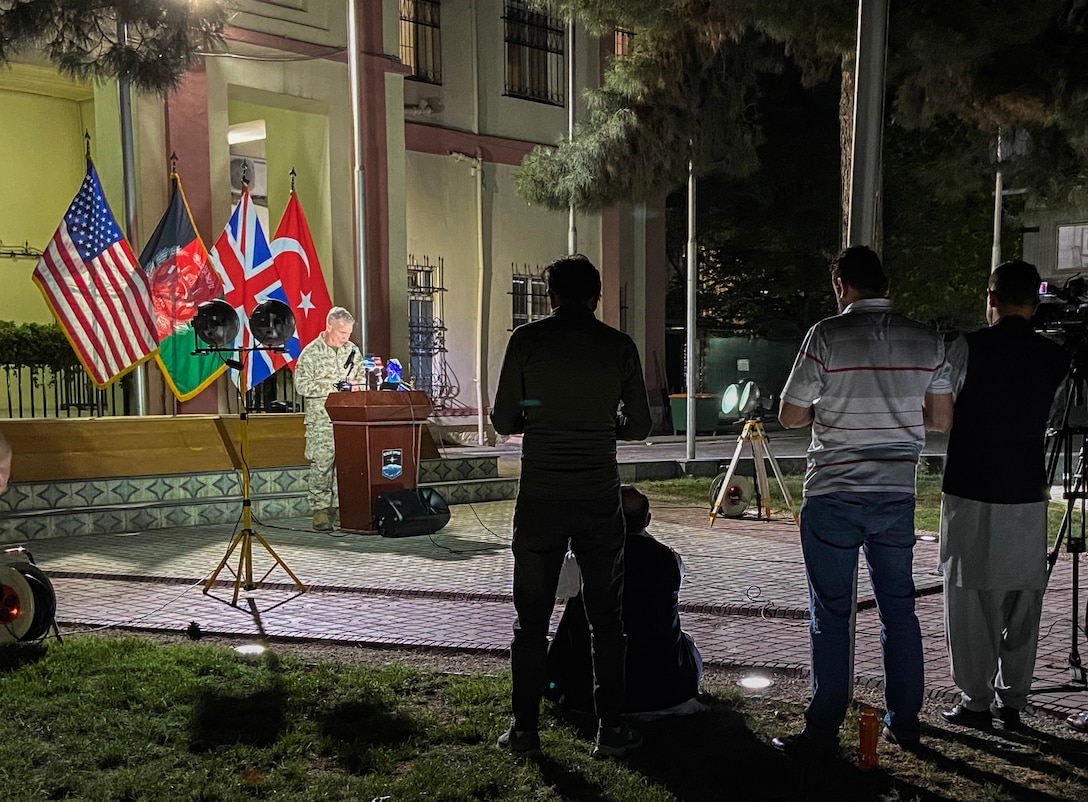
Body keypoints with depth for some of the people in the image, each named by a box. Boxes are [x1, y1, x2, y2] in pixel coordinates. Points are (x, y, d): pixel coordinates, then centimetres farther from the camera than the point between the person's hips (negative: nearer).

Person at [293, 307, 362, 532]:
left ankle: (341, 506, 12)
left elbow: (362, 378, 24)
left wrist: (356, 386, 0)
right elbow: (302, 385, -10)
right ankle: (320, 510, 1)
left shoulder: (353, 351, 13)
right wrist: (335, 387, -14)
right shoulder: (311, 353, -3)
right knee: (321, 465, -5)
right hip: (321, 420, -4)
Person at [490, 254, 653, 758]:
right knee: (605, 618, 12)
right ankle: (610, 729, 18)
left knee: (531, 618, 10)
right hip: (600, 499, 1)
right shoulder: (619, 346, 1)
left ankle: (524, 730, 17)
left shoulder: (526, 340, -3)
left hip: (540, 499, -1)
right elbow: (639, 426, 5)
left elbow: (503, 422, -2)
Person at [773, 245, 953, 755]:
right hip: (897, 494, 5)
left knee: (830, 615, 3)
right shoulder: (926, 341, 4)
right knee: (899, 608, 15)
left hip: (833, 496, -4)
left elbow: (790, 416, -7)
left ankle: (823, 730, 9)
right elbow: (941, 420, 9)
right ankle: (904, 723, 25)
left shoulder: (828, 335, -11)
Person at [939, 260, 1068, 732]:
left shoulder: (967, 348, -9)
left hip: (971, 495, -4)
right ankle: (1012, 702, 19)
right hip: (1028, 496, 4)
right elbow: (1049, 422, 13)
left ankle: (976, 702, 10)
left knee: (971, 599, 4)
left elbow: (941, 413, 1)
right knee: (1023, 601, 11)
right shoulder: (1055, 358, 3)